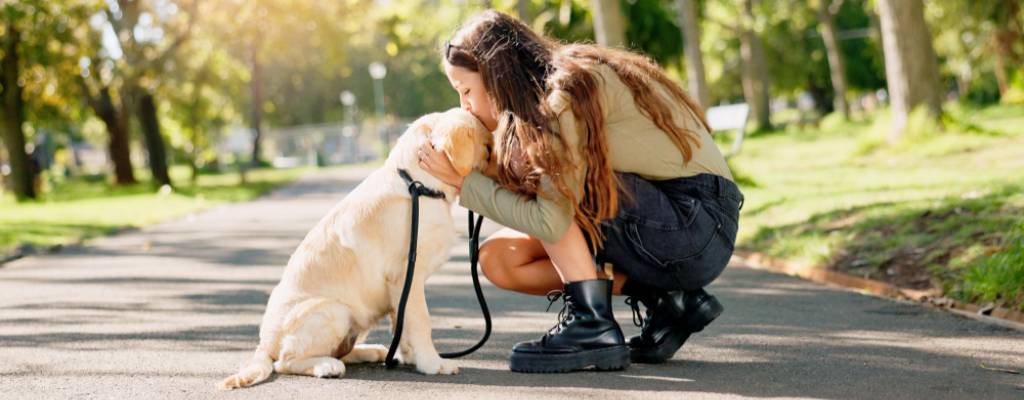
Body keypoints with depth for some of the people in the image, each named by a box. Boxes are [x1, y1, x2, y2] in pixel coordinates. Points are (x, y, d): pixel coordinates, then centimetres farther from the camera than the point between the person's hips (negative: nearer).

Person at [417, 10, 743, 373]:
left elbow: (549, 220, -23)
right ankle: (665, 300, 0)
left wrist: (463, 181, -14)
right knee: (498, 257, 3)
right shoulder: (549, 98, 10)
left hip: (698, 223, -9)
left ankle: (592, 328, -16)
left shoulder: (572, 88, -17)